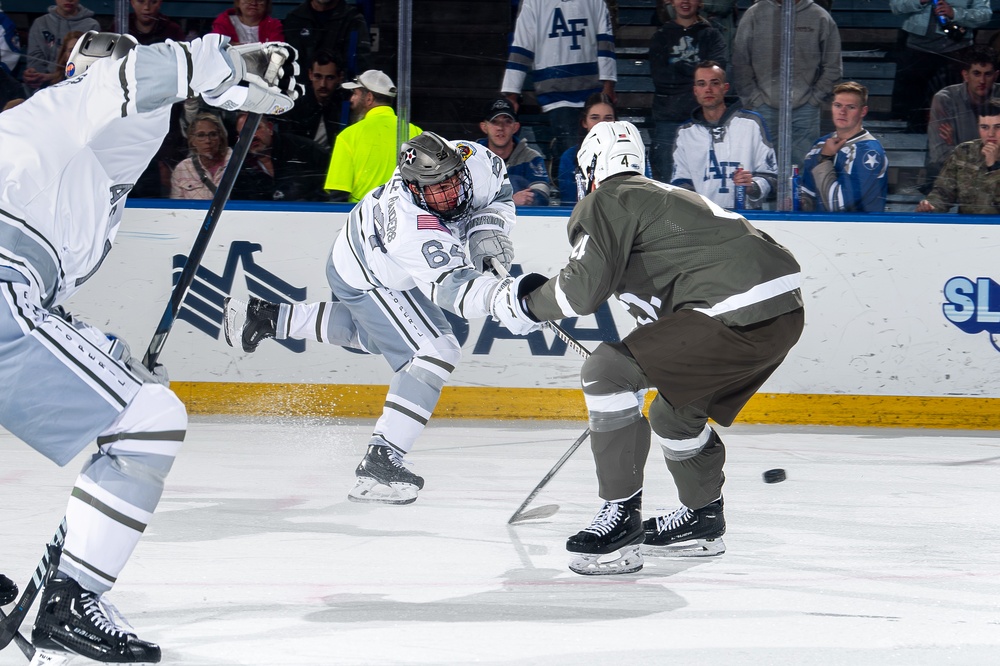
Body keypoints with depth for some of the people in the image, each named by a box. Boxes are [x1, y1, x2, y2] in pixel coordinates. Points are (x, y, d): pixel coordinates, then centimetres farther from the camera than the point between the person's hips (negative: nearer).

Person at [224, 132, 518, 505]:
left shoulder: (473, 160, -26)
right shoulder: (415, 230, -45)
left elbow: (499, 194, -3)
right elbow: (453, 288, -52)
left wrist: (487, 229, -22)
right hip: (367, 277, -9)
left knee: (376, 335, 34)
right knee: (436, 351, -21)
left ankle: (269, 319, 42)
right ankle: (380, 462, -21)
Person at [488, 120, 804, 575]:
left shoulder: (606, 202, 3)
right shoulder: (667, 197, 31)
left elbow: (584, 287, -10)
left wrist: (526, 300, 8)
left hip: (736, 318, -10)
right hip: (786, 315, 10)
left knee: (606, 372, -7)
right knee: (676, 411, 29)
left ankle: (622, 519, -9)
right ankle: (703, 520, 44)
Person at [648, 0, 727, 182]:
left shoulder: (711, 36, 12)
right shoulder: (661, 37, 15)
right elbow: (659, 76, 0)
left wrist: (679, 67, -7)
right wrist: (694, 73, -6)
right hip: (668, 117, 1)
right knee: (665, 178, -2)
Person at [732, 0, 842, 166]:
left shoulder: (820, 17, 3)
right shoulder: (754, 14, 3)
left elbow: (833, 68, 7)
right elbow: (740, 64, 6)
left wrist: (815, 98, 0)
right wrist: (753, 98, -1)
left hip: (805, 109, 0)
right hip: (764, 108, 0)